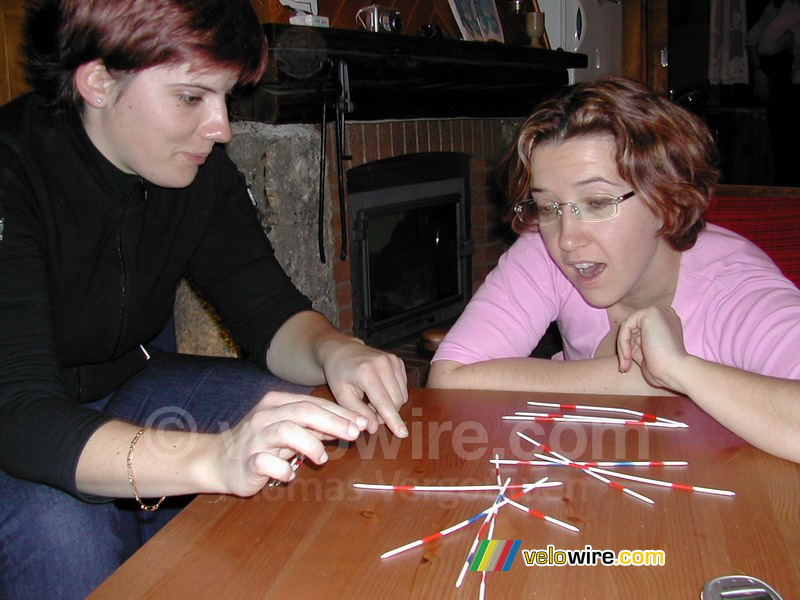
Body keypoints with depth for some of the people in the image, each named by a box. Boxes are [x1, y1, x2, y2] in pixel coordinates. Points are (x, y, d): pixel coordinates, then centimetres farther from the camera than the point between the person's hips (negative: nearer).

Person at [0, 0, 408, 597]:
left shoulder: (202, 169, -9)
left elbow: (270, 310, -6)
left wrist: (334, 351, -31)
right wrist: (212, 458, -55)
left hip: (123, 391, 6)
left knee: (310, 415, -11)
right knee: (59, 526, -36)